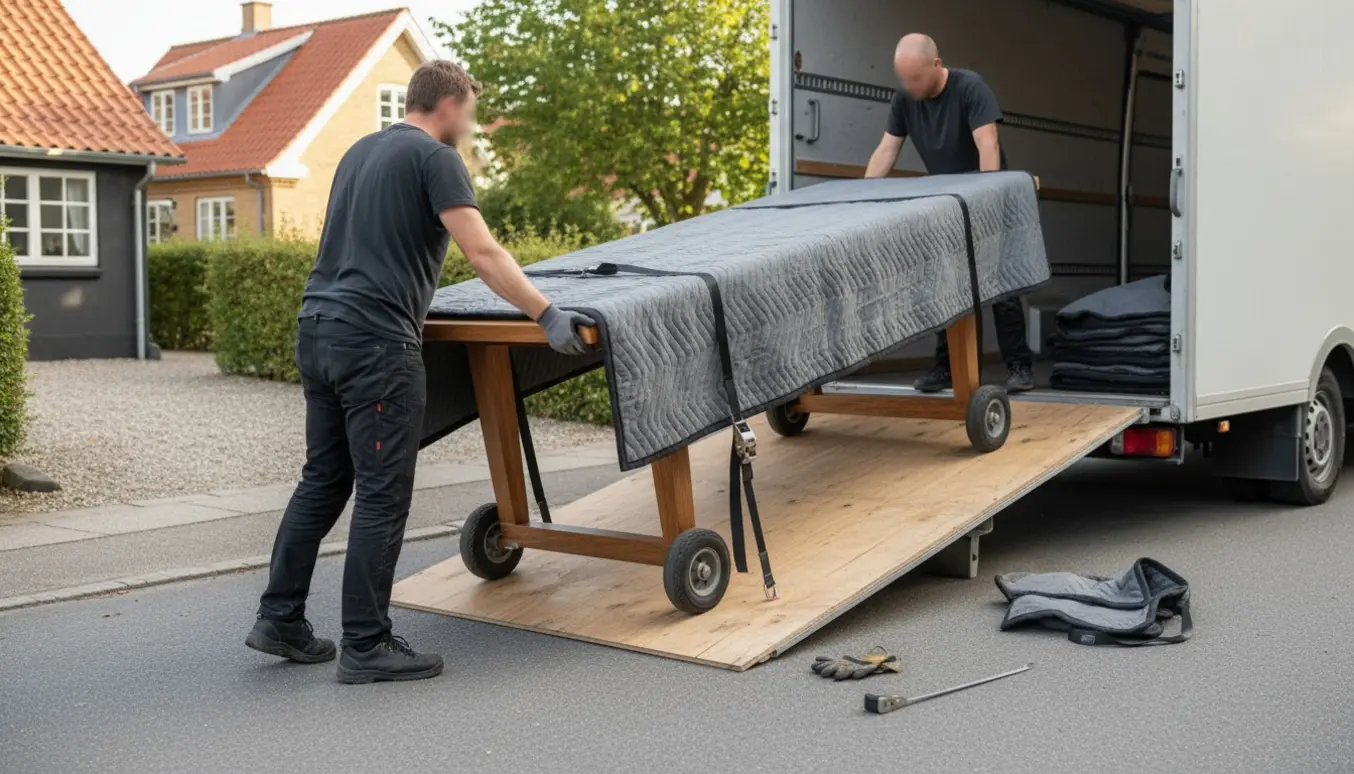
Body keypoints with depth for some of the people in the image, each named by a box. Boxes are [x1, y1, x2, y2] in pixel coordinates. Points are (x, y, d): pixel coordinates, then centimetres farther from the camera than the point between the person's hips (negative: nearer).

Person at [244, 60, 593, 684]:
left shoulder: (360, 151, 21)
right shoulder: (435, 158, -5)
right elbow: (482, 253, -15)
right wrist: (548, 317, -15)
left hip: (317, 330, 9)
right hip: (375, 343, -9)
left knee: (322, 481, 17)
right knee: (383, 496, -3)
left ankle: (279, 619, 21)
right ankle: (365, 647, 3)